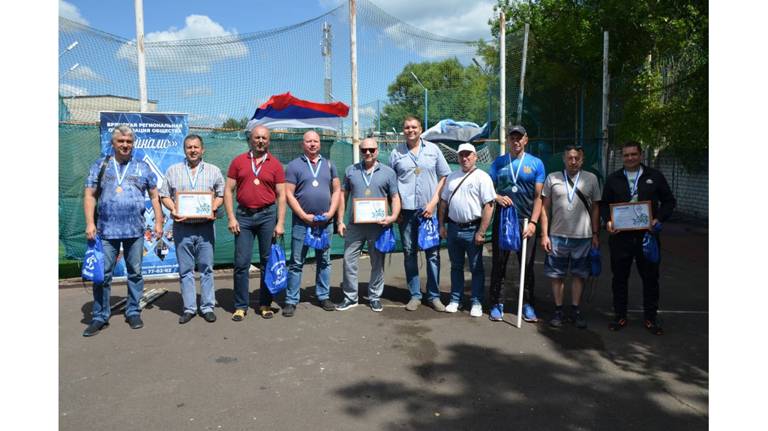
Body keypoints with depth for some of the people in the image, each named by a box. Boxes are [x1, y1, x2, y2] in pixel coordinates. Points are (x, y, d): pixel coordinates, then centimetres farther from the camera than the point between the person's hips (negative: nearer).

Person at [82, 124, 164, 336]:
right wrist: (90, 223, -5)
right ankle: (99, 317, 13)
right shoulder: (100, 166, 8)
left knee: (135, 273, 7)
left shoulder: (142, 167, 9)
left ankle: (133, 312, 20)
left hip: (135, 231, 1)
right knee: (102, 274, 2)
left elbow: (154, 196, 10)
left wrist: (159, 221, 4)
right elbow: (90, 196, 5)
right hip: (106, 231, 0)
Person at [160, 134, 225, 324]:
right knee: (185, 270, 6)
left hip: (205, 226, -1)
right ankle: (189, 308, 15)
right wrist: (173, 209, -10)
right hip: (182, 226, 1)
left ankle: (207, 307, 12)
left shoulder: (213, 171, 7)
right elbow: (164, 195, 8)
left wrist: (213, 208, -10)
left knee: (206, 268, 3)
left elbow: (221, 194, 8)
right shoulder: (173, 171, 8)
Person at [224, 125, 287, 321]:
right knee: (241, 262, 1)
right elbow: (228, 190, 4)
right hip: (243, 216, 0)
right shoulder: (238, 161, 6)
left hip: (268, 215, 0)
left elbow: (281, 195, 2)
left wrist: (280, 223, -5)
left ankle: (265, 304, 17)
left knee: (267, 261, 6)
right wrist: (231, 217, -5)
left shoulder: (275, 164, 4)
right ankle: (240, 306, 12)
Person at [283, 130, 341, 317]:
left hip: (325, 222, 4)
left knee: (324, 261, 11)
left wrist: (330, 213, -4)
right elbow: (288, 194, -6)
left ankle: (324, 296, 22)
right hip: (302, 222, -3)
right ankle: (291, 301, 7)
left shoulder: (329, 165, 11)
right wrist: (304, 216, -12)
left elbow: (336, 191, 10)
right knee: (296, 263, 0)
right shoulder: (294, 165, 0)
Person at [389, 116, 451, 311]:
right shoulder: (396, 153, 8)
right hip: (406, 210, 1)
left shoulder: (433, 149, 6)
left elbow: (443, 177, 6)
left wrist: (434, 202, -4)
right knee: (409, 253, 6)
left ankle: (434, 296, 13)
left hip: (429, 209, 0)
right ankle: (415, 295, 17)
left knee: (433, 253, 2)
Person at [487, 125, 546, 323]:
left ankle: (527, 305, 17)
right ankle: (497, 304, 15)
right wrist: (498, 197, -13)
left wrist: (533, 222, -10)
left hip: (525, 222, -1)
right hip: (502, 220, 1)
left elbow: (538, 196, -1)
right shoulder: (498, 162, 8)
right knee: (499, 263, 5)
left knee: (527, 265, 5)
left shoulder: (536, 163, 3)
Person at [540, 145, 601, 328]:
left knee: (579, 275, 9)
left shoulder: (591, 179, 4)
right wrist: (544, 235, -3)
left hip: (583, 236, 1)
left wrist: (596, 234, 3)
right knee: (557, 275, 7)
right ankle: (558, 311, 19)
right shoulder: (552, 178, 1)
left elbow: (595, 208, 7)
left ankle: (575, 310, 22)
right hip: (557, 236, 0)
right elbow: (545, 208, 2)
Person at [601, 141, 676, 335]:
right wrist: (608, 220, -7)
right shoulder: (613, 179, 9)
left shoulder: (655, 176, 5)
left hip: (647, 235, -1)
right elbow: (604, 203, 12)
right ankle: (620, 315, 20)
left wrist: (659, 219, -9)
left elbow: (669, 201, 8)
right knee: (619, 277, 8)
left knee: (650, 277, 7)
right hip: (620, 236, 1)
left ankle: (650, 316, 20)